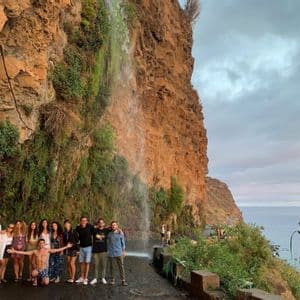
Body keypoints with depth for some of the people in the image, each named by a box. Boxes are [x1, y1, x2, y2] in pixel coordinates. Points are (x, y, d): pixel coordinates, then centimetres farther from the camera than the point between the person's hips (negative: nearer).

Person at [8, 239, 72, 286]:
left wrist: (66, 247, -8)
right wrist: (14, 251, -6)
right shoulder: (35, 251, 5)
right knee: (34, 274, -36)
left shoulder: (47, 250, 2)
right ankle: (35, 280, 2)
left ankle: (42, 279, 18)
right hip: (37, 269, 0)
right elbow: (24, 253, 2)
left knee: (46, 283, -21)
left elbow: (57, 250, -2)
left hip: (44, 270, 0)